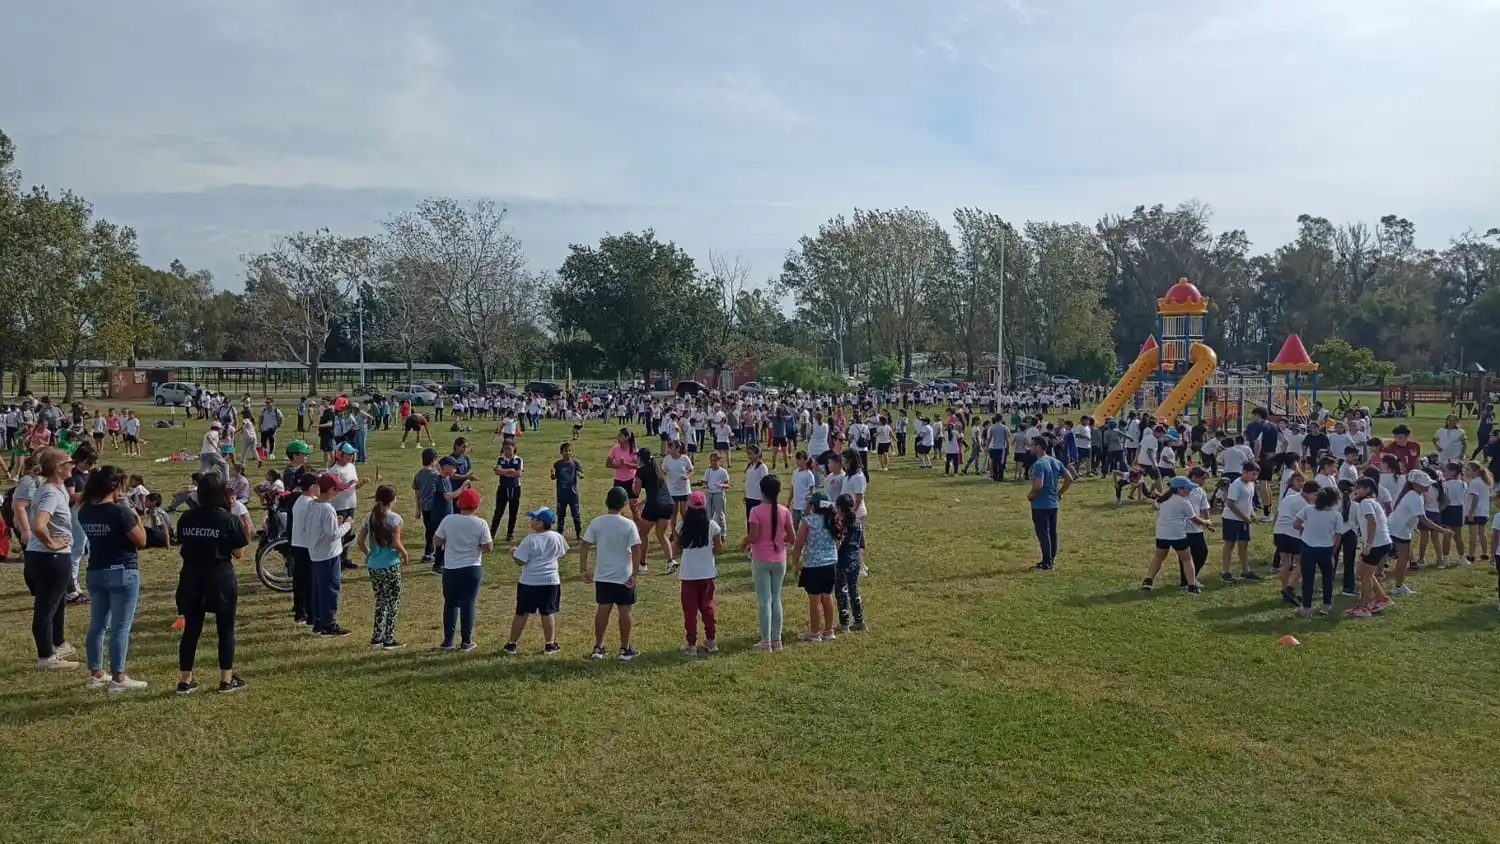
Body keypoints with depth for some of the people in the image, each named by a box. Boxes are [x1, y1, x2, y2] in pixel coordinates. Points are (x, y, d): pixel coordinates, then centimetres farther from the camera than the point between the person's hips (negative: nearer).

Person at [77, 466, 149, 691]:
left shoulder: (85, 512, 2)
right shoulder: (120, 512, -18)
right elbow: (141, 541, -13)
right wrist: (136, 517, 1)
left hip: (95, 572, 7)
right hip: (122, 573, -7)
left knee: (97, 624, 15)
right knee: (120, 628, -2)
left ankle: (96, 674, 23)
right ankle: (118, 679, 1)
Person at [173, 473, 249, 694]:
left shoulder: (186, 518, 0)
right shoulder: (229, 520, -11)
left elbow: (180, 547, 8)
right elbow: (238, 553, -8)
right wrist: (244, 530, 3)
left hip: (192, 578, 4)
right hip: (221, 578, -4)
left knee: (191, 629, 11)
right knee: (226, 629, 8)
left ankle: (185, 681, 16)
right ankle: (226, 680, 11)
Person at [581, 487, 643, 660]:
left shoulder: (596, 522, -3)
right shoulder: (629, 524, -12)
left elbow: (584, 547, -2)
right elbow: (635, 549, -15)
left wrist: (583, 569, 6)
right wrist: (634, 573, -10)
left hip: (602, 576, 3)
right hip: (624, 576, -3)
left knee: (603, 609, 11)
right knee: (624, 610, 6)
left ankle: (598, 648, 15)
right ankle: (625, 649, 12)